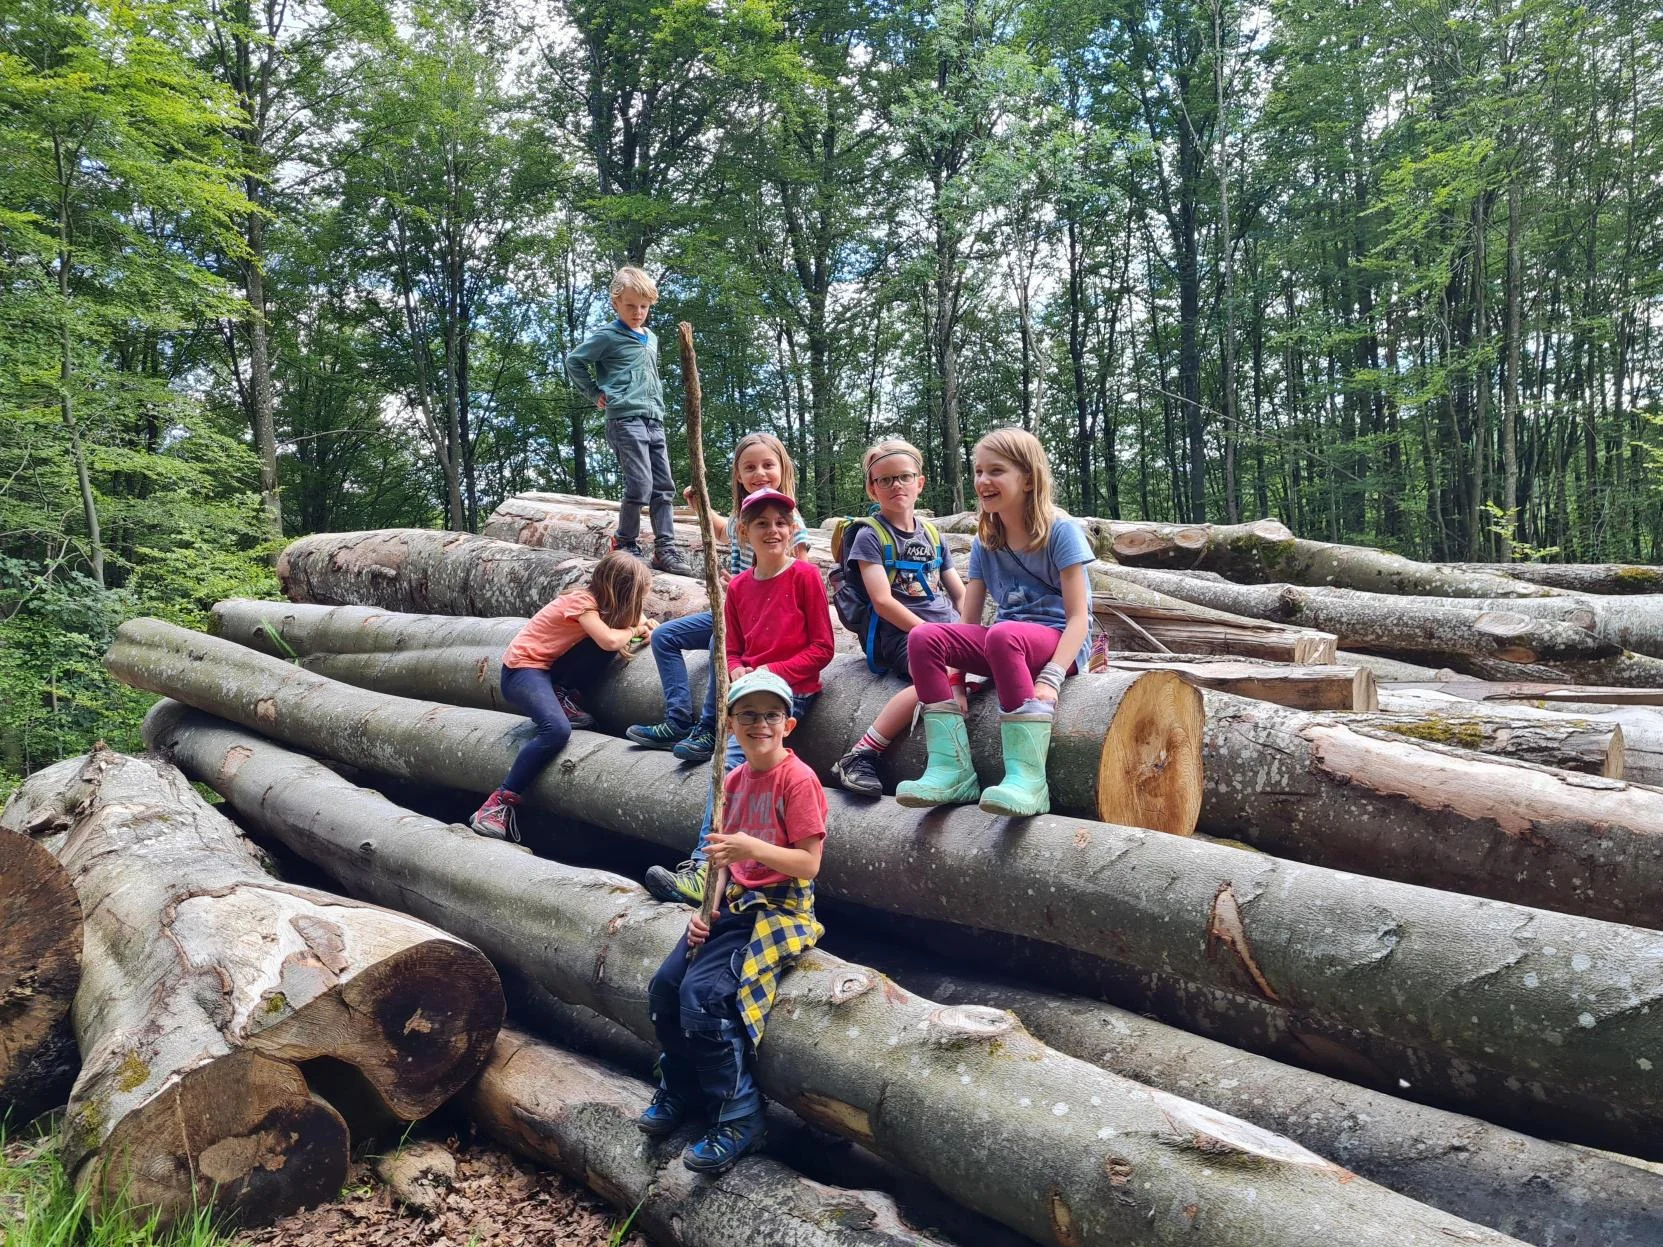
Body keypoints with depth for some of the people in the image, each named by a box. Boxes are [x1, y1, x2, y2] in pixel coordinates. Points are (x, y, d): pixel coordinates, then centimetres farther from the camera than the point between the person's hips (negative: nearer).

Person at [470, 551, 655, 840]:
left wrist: (645, 626, -3)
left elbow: (635, 617, 20)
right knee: (558, 730, -33)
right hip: (522, 670, -8)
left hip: (550, 667, 8)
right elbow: (610, 641, -32)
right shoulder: (582, 602, -19)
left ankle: (564, 698, 2)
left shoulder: (601, 601, 5)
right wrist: (634, 631, -12)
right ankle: (498, 803, -24)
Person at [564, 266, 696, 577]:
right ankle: (625, 544, 3)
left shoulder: (651, 339, 20)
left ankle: (665, 548, 4)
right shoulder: (607, 335, -2)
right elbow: (574, 361, 3)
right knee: (640, 485, -13)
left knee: (664, 487, 2)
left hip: (654, 420, 7)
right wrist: (596, 394, 3)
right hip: (625, 419, -7)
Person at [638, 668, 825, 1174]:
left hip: (780, 908, -8)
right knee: (664, 986, -3)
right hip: (733, 903, 8)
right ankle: (680, 1092, 23)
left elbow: (809, 864, -17)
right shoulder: (735, 780, 9)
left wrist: (754, 848, -30)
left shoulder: (797, 779, -14)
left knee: (703, 994, -22)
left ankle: (739, 1121, -5)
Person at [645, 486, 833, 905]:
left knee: (732, 758, -25)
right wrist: (737, 673, -4)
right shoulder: (738, 586, 13)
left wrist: (772, 671, -13)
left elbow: (822, 648, -3)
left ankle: (703, 868, -24)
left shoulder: (804, 576, -2)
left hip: (791, 688, -4)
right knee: (733, 762, -24)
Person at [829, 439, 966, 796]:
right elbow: (883, 601, -8)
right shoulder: (870, 535, 3)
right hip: (901, 635, -6)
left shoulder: (932, 535, 21)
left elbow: (960, 595, 20)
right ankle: (859, 756, -27)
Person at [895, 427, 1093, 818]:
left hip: (1059, 642, -6)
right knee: (923, 637, -19)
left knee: (1002, 636, -39)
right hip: (1005, 647, 6)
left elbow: (1078, 617, -13)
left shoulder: (1060, 531, -6)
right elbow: (968, 621, 6)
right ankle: (952, 769, -22)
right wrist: (954, 677, -10)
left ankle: (1028, 778, -40)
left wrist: (1050, 678, -27)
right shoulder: (985, 542, 10)